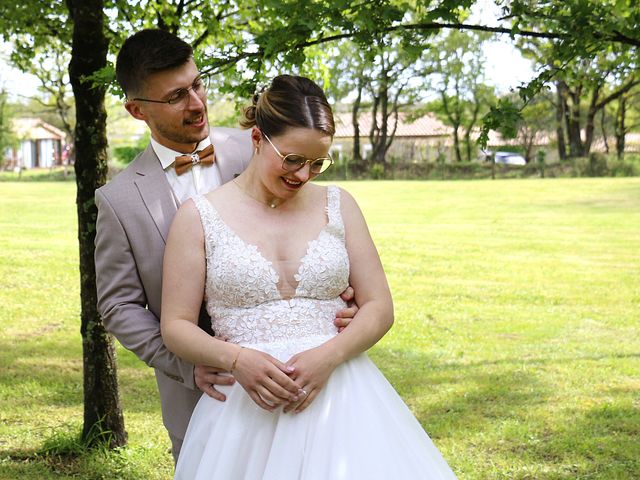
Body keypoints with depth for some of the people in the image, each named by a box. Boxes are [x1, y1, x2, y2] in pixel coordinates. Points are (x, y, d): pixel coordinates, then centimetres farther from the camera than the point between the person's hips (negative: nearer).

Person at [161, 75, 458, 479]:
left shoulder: (338, 205, 7)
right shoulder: (199, 217, 2)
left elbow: (379, 306, 5)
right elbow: (176, 325, 2)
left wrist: (329, 355, -13)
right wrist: (235, 359, -16)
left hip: (338, 391, 2)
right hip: (249, 404, -1)